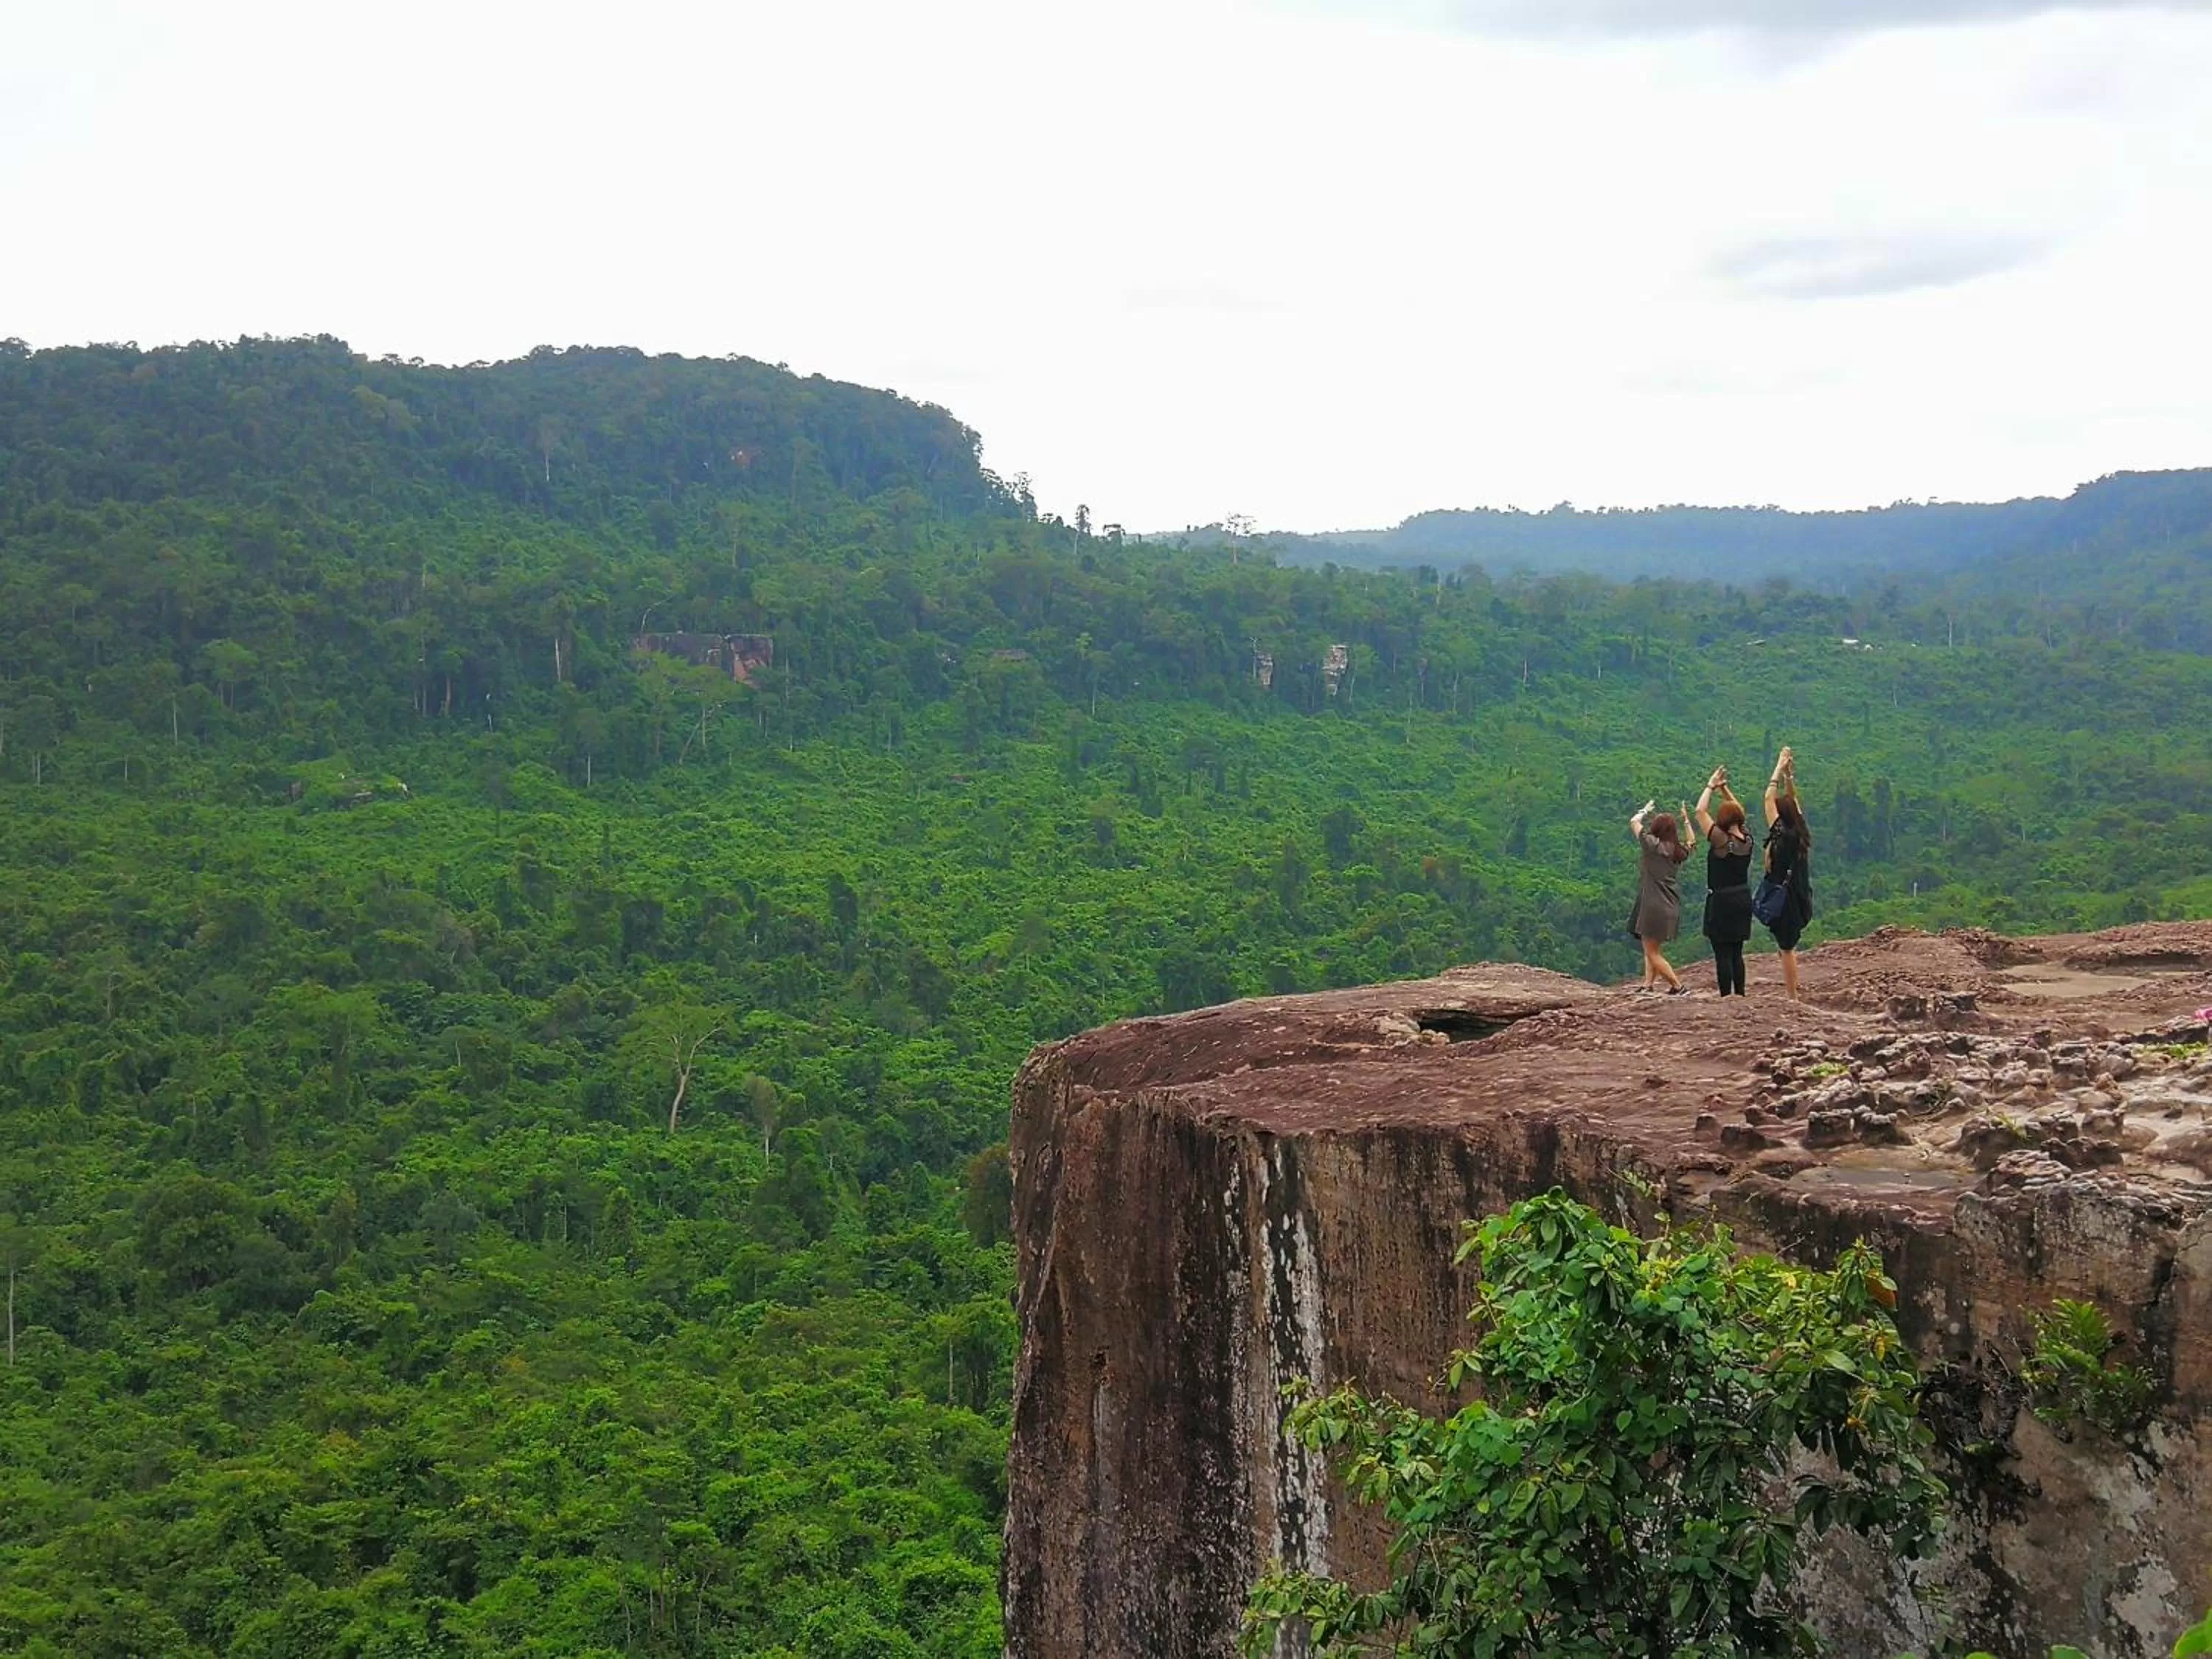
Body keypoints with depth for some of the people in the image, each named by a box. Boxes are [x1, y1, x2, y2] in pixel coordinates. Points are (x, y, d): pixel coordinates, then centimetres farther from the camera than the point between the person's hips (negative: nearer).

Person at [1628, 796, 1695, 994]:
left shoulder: (1653, 845, -12)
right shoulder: (1679, 851, 7)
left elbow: (1634, 822, -2)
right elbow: (1692, 841, 31)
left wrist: (1645, 810, 15)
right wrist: (1686, 820, 36)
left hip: (1655, 906, -8)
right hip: (1671, 907, 8)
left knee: (1652, 953, -2)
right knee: (1652, 950, 16)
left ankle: (1677, 986, -6)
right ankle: (1648, 985, 9)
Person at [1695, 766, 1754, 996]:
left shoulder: (1721, 840, -17)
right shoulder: (1747, 838, 0)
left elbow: (1701, 811, -12)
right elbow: (1738, 811, 17)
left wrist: (1711, 787, -3)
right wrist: (1725, 789, 15)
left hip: (1721, 901, -7)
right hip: (1743, 898, 7)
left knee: (1722, 954, -4)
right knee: (1737, 953, 13)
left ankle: (1726, 998, -6)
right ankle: (1740, 996, 14)